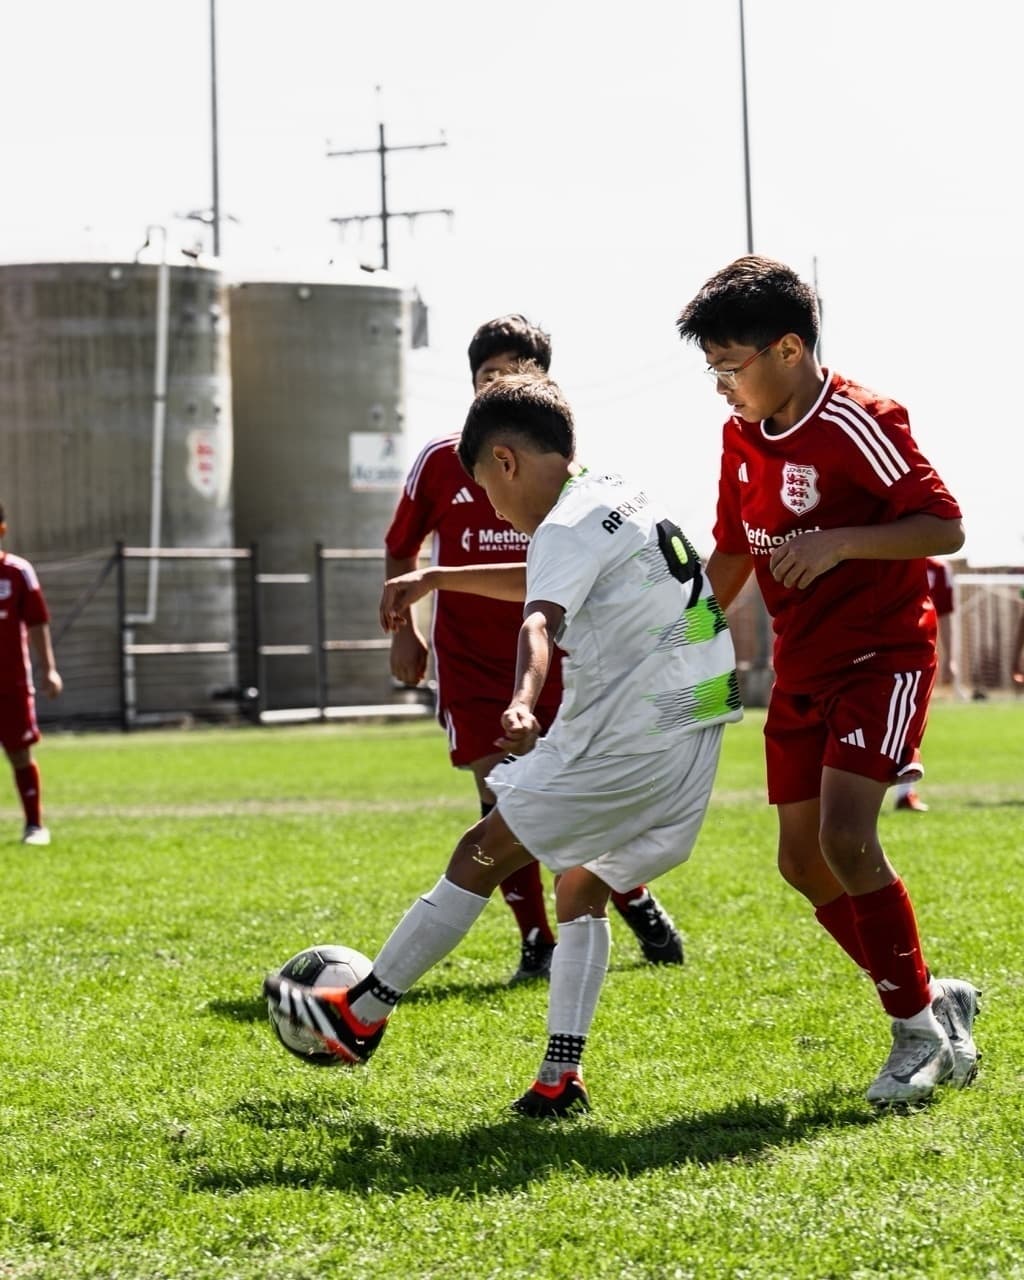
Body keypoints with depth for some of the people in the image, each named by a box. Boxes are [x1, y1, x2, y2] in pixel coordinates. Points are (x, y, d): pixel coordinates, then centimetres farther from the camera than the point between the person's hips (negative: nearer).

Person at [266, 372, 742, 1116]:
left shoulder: (568, 527, -11)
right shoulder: (623, 500, 19)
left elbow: (540, 621, -33)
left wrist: (522, 705, -49)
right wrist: (438, 579, 44)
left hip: (624, 740, -9)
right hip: (690, 734, 9)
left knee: (483, 855, 0)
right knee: (582, 888, 16)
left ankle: (360, 1017, 7)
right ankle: (562, 1078, 7)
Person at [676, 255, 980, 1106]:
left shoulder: (858, 422, -18)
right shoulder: (742, 436, 5)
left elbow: (944, 527, -20)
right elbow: (732, 556, 18)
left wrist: (840, 541, -32)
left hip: (883, 657, -8)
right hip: (802, 669, 8)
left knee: (846, 839, -21)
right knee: (805, 862, 5)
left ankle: (920, 1029, -5)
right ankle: (934, 1002, 20)